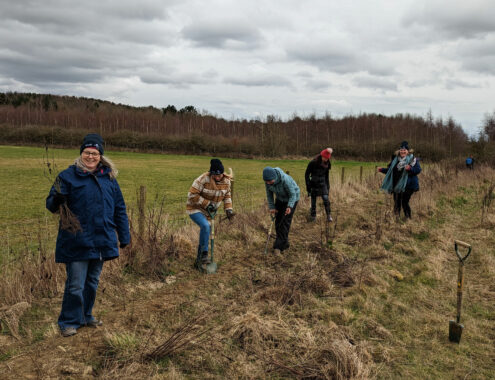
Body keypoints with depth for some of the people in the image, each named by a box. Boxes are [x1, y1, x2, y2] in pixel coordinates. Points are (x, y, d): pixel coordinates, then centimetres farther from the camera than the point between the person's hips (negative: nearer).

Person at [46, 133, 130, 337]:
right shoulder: (68, 175, -5)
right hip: (77, 242, -4)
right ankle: (69, 321, 18)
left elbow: (119, 209, 10)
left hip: (101, 241, 4)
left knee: (93, 282, 16)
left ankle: (86, 315, 33)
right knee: (75, 285, 0)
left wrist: (124, 236, 9)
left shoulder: (109, 177, 7)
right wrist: (57, 201, -30)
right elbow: (51, 204, -5)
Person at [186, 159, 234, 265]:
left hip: (209, 212, 6)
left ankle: (200, 257, 32)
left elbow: (227, 196, 9)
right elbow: (192, 195, -24)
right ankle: (204, 253, -16)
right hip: (195, 209, -6)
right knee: (205, 226, -30)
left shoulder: (226, 181, -7)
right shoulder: (203, 179, -26)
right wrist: (206, 204, -25)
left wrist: (228, 209, -5)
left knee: (205, 231, 13)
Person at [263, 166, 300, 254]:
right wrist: (271, 207, -9)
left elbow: (293, 194, -26)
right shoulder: (268, 181, -20)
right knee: (278, 221, 4)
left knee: (285, 221, -11)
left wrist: (289, 206, -39)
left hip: (291, 198, -6)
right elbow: (269, 194, -4)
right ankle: (285, 243, 18)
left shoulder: (285, 180, -37)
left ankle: (279, 246, -9)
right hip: (280, 198, 6)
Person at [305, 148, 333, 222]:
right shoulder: (313, 163, -14)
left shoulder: (327, 164, 1)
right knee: (313, 200, 2)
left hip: (322, 184, 3)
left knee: (326, 199, -12)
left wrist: (328, 185, 12)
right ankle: (313, 216, 19)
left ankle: (328, 216, -4)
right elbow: (307, 174, -8)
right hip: (314, 184, -3)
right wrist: (308, 185, -11)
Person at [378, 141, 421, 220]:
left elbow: (418, 170, -15)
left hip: (407, 186, -5)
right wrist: (382, 170, 11)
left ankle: (408, 218, 5)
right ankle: (397, 218, 21)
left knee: (404, 202, -10)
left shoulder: (413, 160, -4)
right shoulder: (395, 160, 13)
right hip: (396, 185, 6)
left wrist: (410, 169, -31)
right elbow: (390, 170, 22)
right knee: (397, 203, 9)